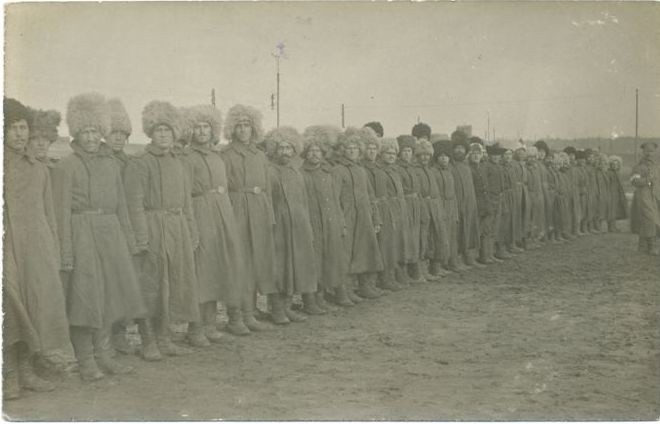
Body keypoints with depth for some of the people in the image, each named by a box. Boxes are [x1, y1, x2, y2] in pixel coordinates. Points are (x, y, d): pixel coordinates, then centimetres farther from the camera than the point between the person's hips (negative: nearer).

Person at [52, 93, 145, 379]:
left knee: (109, 292, 9)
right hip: (82, 234, -6)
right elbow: (62, 210, -8)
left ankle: (103, 354, 21)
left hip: (110, 233, 6)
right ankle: (85, 361, 8)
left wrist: (129, 238, 14)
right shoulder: (66, 167, -3)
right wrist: (66, 251, -13)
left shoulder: (110, 163, 14)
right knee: (84, 295, -3)